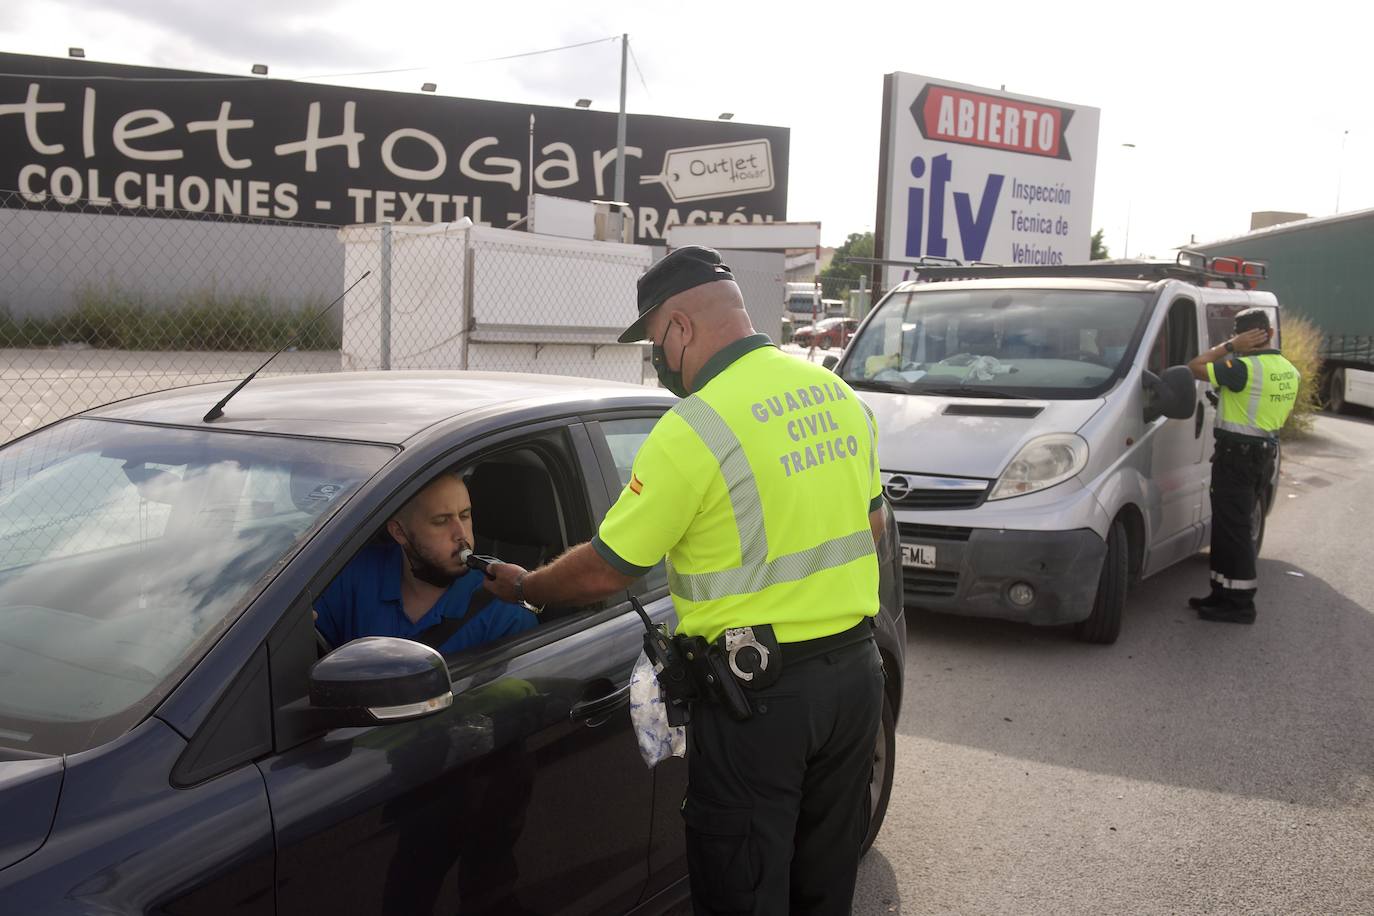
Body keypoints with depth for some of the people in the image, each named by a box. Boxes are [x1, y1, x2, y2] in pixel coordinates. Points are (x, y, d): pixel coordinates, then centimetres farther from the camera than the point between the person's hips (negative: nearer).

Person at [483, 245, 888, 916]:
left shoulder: (694, 429, -18)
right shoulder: (839, 395, 5)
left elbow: (605, 570, -11)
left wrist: (522, 587, 6)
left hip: (760, 690, -7)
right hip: (856, 667, 8)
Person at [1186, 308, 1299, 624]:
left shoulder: (1246, 368, -20)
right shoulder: (1289, 371, 10)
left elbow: (1196, 367, -17)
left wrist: (1230, 346, -10)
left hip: (1238, 453, -9)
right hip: (1265, 453, 9)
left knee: (1233, 529, -4)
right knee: (1232, 527, 16)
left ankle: (1240, 604, -1)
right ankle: (1224, 593, 24)